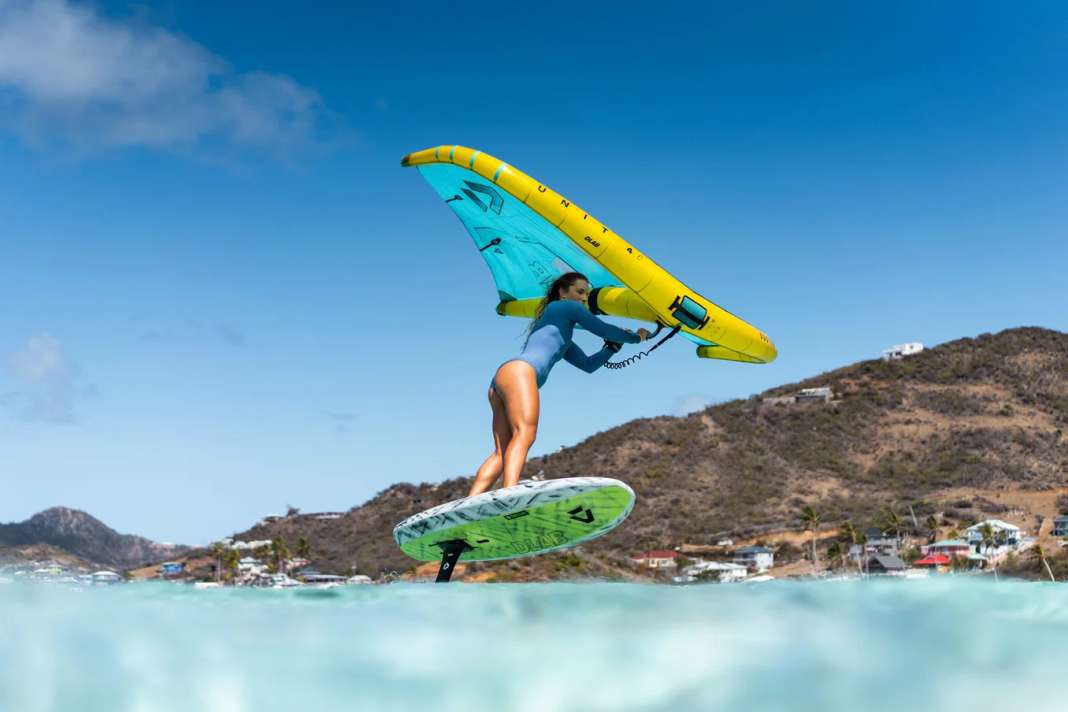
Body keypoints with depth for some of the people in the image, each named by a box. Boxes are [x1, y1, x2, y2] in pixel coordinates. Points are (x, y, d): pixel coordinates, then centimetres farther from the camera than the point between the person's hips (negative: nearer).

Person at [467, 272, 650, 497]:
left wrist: (614, 345, 34)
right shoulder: (563, 307, 15)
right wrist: (636, 337, 30)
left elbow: (588, 365, 38)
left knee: (502, 452, -4)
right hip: (519, 371, -9)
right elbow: (603, 329, 15)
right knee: (524, 434, -27)